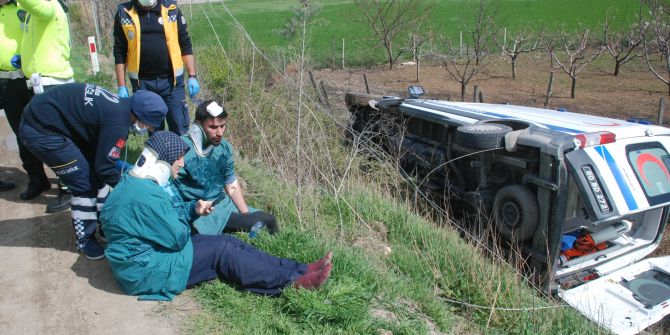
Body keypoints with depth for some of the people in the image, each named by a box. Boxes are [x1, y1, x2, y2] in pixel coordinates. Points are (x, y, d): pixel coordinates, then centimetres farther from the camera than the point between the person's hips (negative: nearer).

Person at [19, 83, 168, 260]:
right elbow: (104, 167, -15)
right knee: (86, 183, -4)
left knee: (95, 172, 15)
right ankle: (85, 239, 13)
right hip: (40, 129, -10)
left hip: (46, 116, 10)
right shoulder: (118, 122, -25)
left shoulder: (120, 105, 3)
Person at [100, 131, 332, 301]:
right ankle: (292, 281, -9)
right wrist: (184, 218, -1)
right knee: (221, 251, -14)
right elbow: (179, 238, -22)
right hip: (148, 270, -9)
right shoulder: (145, 196, -28)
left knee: (226, 242, -1)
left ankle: (300, 269, -5)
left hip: (151, 249, 10)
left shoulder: (141, 182, 5)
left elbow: (169, 215, 15)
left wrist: (194, 208, -3)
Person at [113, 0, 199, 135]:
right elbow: (120, 52, 4)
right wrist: (122, 86, 1)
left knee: (180, 129, 1)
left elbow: (185, 44, 5)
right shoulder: (124, 13, 0)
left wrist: (192, 76, -1)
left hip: (171, 80, 0)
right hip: (142, 83, 1)